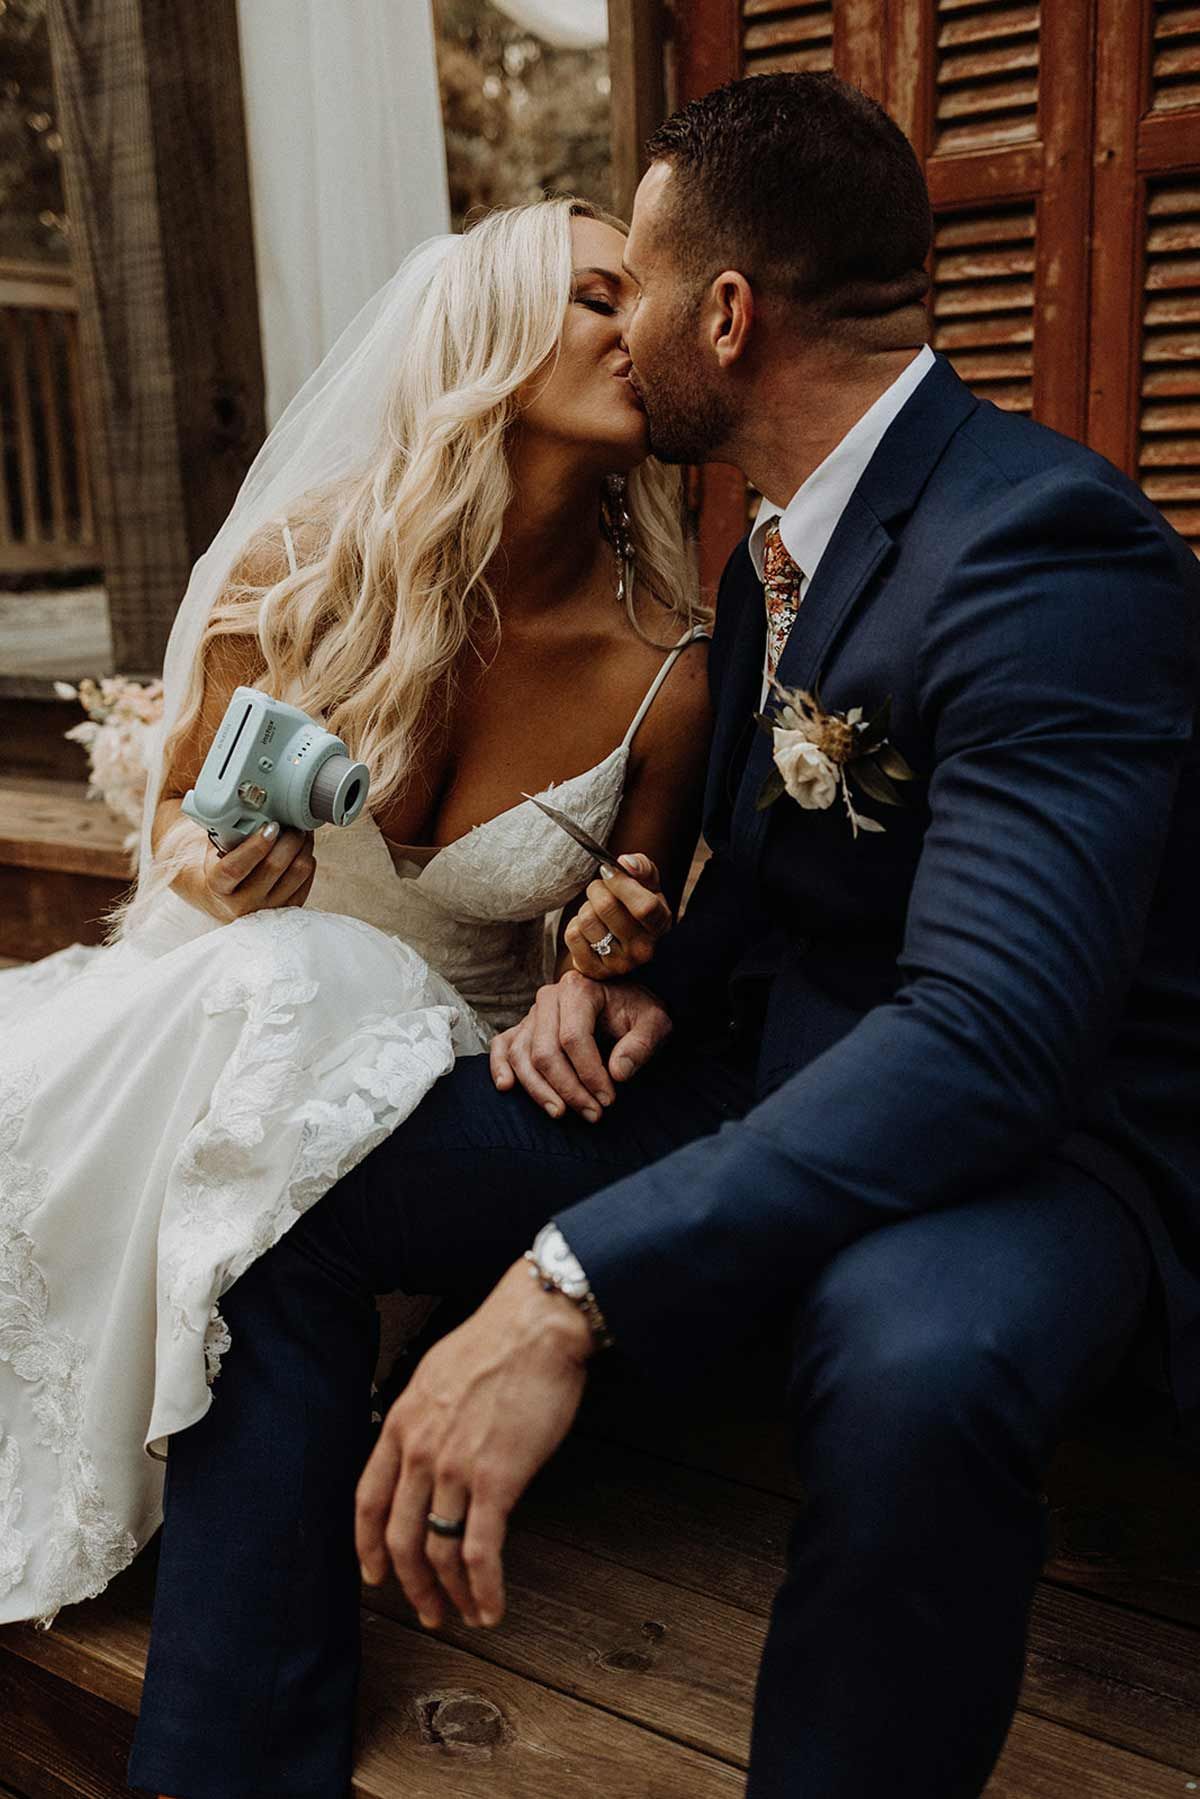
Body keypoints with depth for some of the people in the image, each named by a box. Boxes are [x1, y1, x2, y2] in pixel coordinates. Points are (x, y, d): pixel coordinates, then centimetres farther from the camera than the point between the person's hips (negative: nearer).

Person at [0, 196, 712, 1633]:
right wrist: (212, 867, -18)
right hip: (236, 992, 1)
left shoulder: (664, 675, -12)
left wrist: (601, 950, -22)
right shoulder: (305, 570, -11)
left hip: (457, 1055, 0)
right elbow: (178, 805, 5)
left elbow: (611, 955, 3)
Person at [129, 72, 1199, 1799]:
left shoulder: (1049, 547, -21)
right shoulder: (776, 543, 9)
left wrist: (571, 1287, -37)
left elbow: (995, 1029, -32)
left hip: (1036, 1123, -7)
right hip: (785, 1071, 8)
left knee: (908, 1362, -42)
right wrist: (644, 984, -4)